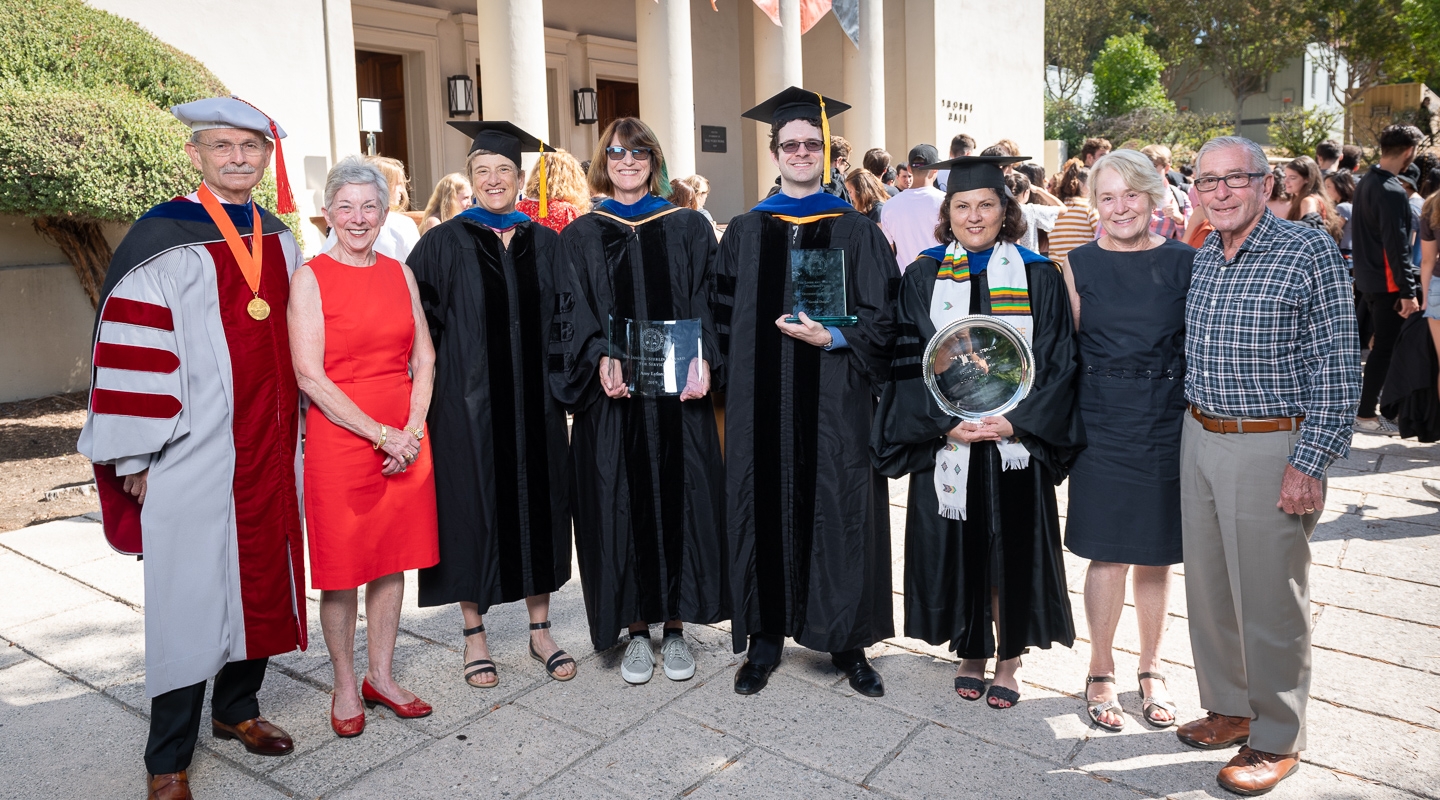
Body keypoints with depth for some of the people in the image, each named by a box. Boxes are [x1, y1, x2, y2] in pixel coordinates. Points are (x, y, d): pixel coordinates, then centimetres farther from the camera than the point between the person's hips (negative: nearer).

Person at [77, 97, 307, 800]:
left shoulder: (278, 240, 11)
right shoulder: (161, 242, -8)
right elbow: (132, 352, -11)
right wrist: (138, 459, -13)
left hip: (269, 454, 6)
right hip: (194, 460, -6)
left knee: (262, 583, 14)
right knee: (190, 600, 1)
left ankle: (237, 707, 35)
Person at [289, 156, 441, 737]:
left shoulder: (400, 274, 8)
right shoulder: (311, 278, -5)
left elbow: (424, 359, 7)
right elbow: (310, 376, -12)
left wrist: (412, 430, -6)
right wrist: (380, 433, -15)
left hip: (405, 440, 4)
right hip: (340, 439, -4)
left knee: (393, 559, 11)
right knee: (343, 566, 6)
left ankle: (381, 677, 26)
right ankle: (345, 684, 23)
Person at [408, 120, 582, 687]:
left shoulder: (545, 244, 9)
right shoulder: (445, 244, 0)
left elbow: (567, 320, 9)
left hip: (534, 403, 3)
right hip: (468, 402, -2)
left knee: (538, 505, 8)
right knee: (474, 508, 4)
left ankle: (540, 629, 22)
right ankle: (474, 636, 19)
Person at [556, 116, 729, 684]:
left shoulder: (688, 228, 9)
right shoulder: (581, 236, 9)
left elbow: (706, 302, 2)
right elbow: (572, 313, 2)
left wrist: (701, 360, -15)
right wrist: (600, 360, -17)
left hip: (679, 392, 0)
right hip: (610, 396, 0)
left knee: (679, 501, 2)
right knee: (620, 505, 2)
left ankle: (675, 627, 16)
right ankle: (636, 631, 16)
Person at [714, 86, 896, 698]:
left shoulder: (856, 232, 6)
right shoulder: (745, 232, 10)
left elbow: (879, 321, 1)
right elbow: (724, 316, 9)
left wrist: (831, 338, -16)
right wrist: (732, 387, -3)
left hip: (834, 401, -1)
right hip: (761, 402, 1)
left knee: (839, 510, 2)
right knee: (764, 508, 4)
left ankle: (847, 642, 17)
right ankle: (764, 638, 19)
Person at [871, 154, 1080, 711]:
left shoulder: (1038, 277, 2)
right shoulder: (924, 277, 3)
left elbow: (1056, 363, -2)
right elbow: (908, 359, -2)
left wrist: (1015, 421, -14)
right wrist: (947, 423, -14)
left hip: (1015, 442, 0)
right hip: (945, 442, 1)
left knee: (1012, 552, 7)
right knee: (956, 551, 8)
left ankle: (1008, 663, 24)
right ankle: (971, 655, 26)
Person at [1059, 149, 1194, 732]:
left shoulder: (1185, 262, 2)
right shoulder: (1079, 264, 1)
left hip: (1167, 423, 1)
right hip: (1101, 423, -1)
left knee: (1156, 553, 10)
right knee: (1108, 552, 3)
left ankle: (1151, 671, 28)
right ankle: (1101, 673, 20)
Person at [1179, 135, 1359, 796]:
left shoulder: (1309, 253, -9)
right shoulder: (1198, 261, 9)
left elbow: (1337, 368, -12)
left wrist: (1309, 463, -16)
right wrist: (1193, 429, 13)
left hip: (1271, 449, -6)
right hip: (1198, 439, 6)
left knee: (1268, 599, 3)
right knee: (1208, 587, 14)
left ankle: (1277, 739, 21)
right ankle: (1229, 707, 33)